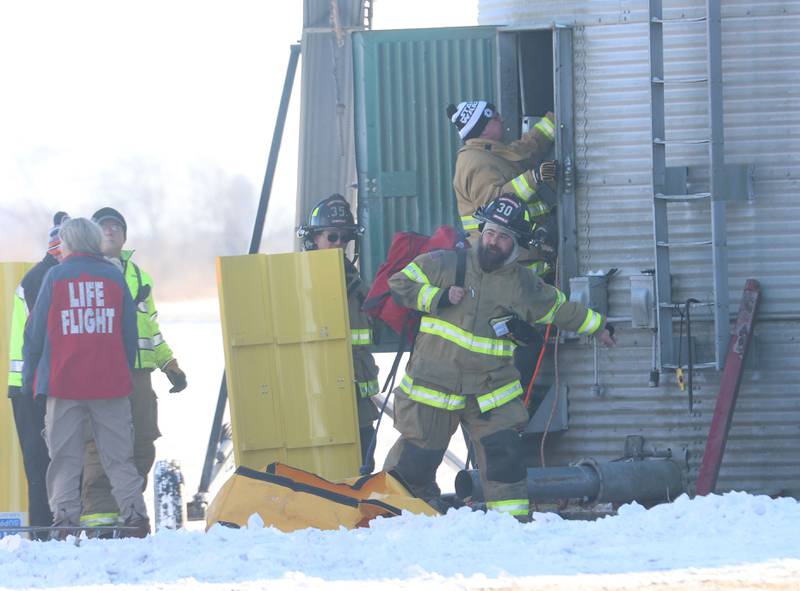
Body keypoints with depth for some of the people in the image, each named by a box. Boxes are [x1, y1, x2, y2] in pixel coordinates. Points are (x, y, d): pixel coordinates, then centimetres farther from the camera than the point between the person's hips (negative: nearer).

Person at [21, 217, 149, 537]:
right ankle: (134, 515, -4)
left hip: (63, 382, -2)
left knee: (65, 457, 1)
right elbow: (130, 334, 9)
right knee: (119, 457, 5)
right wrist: (123, 374, 17)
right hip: (111, 384, 2)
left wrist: (29, 380, 7)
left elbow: (36, 333, 0)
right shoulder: (114, 276, 6)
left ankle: (65, 517, -8)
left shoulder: (55, 277, 0)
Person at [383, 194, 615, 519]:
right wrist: (438, 298, -13)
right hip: (433, 385, -2)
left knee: (504, 455, -8)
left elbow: (560, 309, 21)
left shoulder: (523, 285, 5)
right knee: (417, 458, 2)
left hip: (492, 391, 2)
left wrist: (596, 326, 28)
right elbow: (400, 284, -2)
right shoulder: (445, 264, -3)